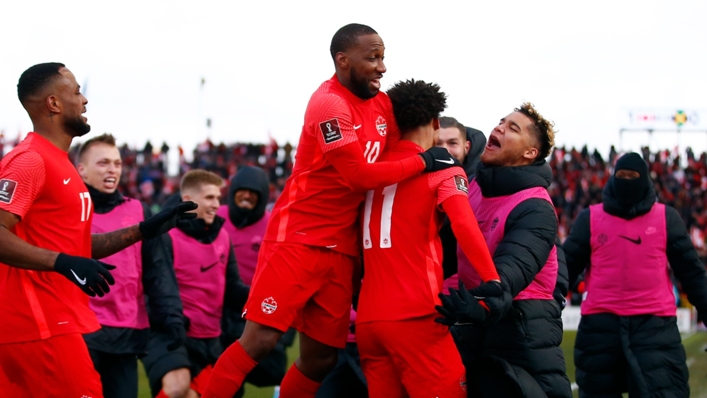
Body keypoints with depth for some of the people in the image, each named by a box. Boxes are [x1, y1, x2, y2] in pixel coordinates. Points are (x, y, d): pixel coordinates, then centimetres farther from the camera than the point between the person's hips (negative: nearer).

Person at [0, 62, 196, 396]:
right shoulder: (29, 161, -12)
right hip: (41, 327, -10)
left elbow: (78, 245, 22)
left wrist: (144, 230, 16)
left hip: (49, 322, 10)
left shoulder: (59, 163, 20)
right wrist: (64, 263, -26)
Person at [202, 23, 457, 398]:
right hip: (298, 239, -8)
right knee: (260, 340, -12)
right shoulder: (329, 105, -16)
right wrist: (423, 161, -10)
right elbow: (360, 175, -19)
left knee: (321, 358, 6)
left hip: (341, 248, 8)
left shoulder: (382, 105, 9)